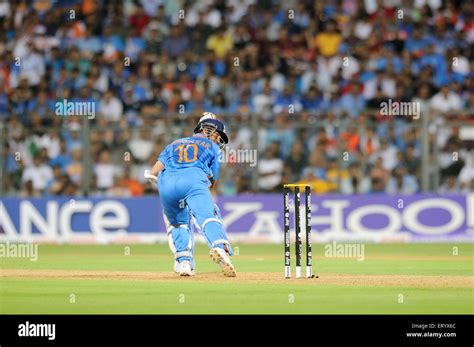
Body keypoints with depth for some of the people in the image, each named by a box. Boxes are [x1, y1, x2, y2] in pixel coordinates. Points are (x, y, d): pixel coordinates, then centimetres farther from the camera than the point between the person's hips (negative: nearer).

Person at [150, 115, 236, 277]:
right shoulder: (213, 147, 29)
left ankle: (184, 261, 4)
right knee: (208, 217, -16)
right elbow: (212, 182, 24)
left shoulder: (175, 144, 36)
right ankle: (220, 248, -44)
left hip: (166, 181, 3)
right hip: (194, 177, -3)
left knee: (178, 223, 21)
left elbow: (154, 172, 23)